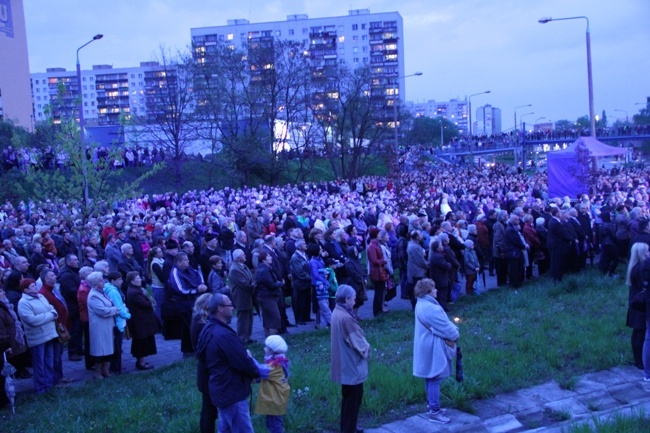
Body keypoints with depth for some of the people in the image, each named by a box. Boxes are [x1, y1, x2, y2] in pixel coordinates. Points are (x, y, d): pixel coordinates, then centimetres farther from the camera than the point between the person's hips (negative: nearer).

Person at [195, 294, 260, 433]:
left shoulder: (208, 328, 3)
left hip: (221, 389, 10)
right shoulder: (224, 335, -29)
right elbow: (244, 364, -25)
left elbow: (200, 355, 17)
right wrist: (257, 373, -2)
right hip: (231, 392, -10)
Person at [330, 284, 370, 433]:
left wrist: (363, 347, 6)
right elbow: (356, 339, -18)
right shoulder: (346, 317, -27)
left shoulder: (338, 312, 3)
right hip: (352, 362, -10)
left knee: (348, 395, 21)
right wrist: (366, 349, 0)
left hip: (345, 361, 10)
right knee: (354, 396, 4)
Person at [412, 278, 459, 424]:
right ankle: (434, 412, 5)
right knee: (434, 379, -2)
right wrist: (456, 334, 0)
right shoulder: (430, 308, -27)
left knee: (430, 378, 19)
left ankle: (432, 406, 30)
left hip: (429, 347, 10)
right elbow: (445, 328, -20)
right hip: (434, 349, -10)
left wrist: (452, 329, 4)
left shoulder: (422, 304, 7)